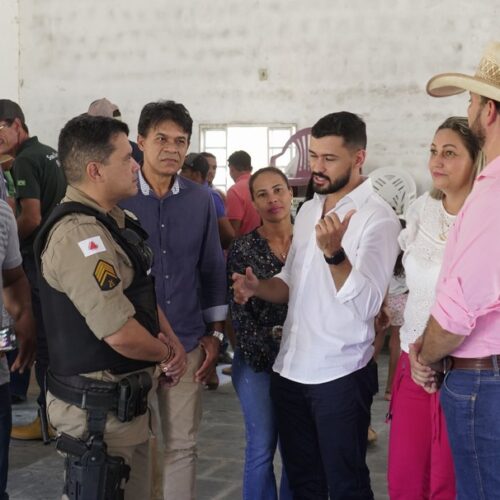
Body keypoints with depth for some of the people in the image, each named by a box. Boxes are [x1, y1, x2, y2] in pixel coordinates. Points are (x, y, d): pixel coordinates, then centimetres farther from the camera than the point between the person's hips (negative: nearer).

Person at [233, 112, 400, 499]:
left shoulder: (377, 217, -13)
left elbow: (367, 304, -24)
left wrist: (334, 253, -38)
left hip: (341, 375, -7)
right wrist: (256, 287, -3)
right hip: (290, 368, 7)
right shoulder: (308, 210, 10)